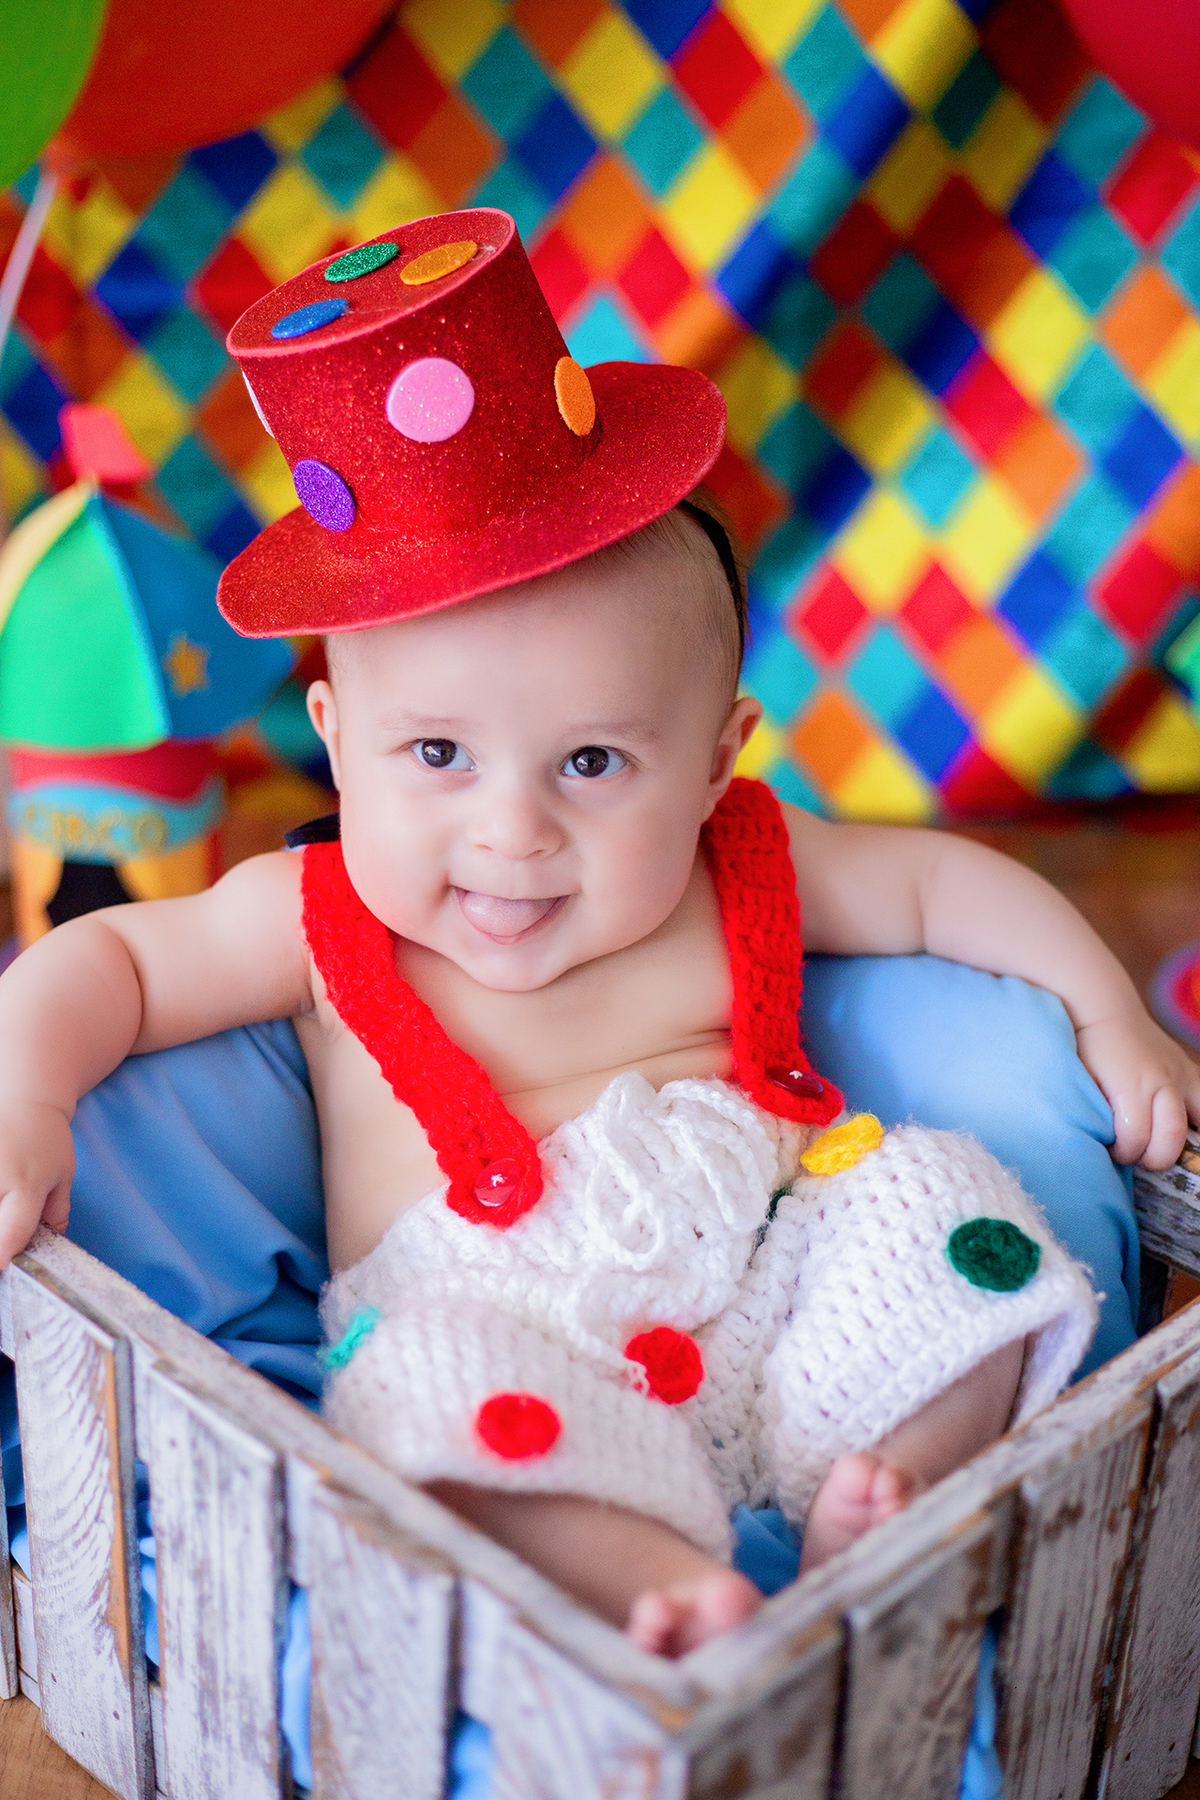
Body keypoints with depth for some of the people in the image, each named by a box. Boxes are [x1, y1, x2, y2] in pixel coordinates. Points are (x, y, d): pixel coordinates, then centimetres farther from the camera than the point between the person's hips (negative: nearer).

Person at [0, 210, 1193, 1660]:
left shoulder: (743, 870, 5)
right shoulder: (317, 921, 0)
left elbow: (935, 882, 18)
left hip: (777, 1284, 4)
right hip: (497, 1331, -3)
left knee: (943, 1207, -17)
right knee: (441, 1383, -33)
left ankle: (875, 1525, -20)